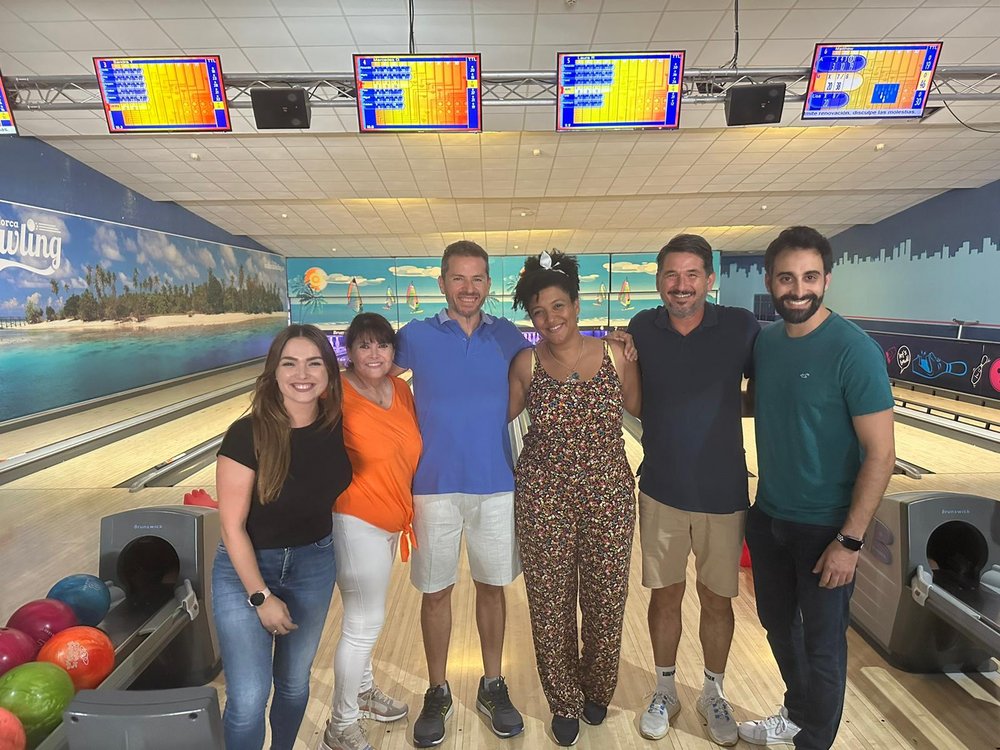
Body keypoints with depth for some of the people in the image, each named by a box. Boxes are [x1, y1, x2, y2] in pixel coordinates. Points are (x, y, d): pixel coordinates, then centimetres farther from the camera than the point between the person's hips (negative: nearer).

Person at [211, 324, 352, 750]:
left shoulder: (336, 427, -10)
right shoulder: (248, 435, -22)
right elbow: (232, 527, -17)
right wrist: (261, 597, -15)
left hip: (314, 566, 4)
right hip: (246, 569, -3)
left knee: (294, 683, 19)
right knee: (248, 701, -3)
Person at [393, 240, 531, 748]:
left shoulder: (507, 336, 2)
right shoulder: (416, 336, -2)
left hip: (497, 484, 1)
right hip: (435, 486, -1)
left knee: (491, 587, 14)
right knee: (436, 592, 10)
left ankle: (493, 686, 33)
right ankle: (437, 693, 30)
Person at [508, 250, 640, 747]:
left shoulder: (615, 355, -2)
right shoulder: (526, 364, -1)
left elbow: (635, 408, 9)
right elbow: (503, 414, 11)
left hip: (608, 495, 1)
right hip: (542, 497, 0)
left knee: (605, 598, 12)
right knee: (550, 603, 9)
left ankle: (596, 690, 41)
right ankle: (564, 702, 34)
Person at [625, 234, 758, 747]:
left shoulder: (741, 327, -10)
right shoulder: (642, 330, -4)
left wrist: (724, 407, -14)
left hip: (723, 493, -1)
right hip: (661, 491, 1)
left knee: (717, 600, 14)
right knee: (665, 595, 14)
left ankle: (713, 695, 38)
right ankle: (665, 691, 36)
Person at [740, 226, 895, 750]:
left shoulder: (854, 351, -19)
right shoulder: (764, 341, -1)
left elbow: (880, 454, -18)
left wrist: (849, 540, -19)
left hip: (823, 528, -6)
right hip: (767, 518, 6)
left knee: (822, 645, 12)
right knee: (777, 623, 23)